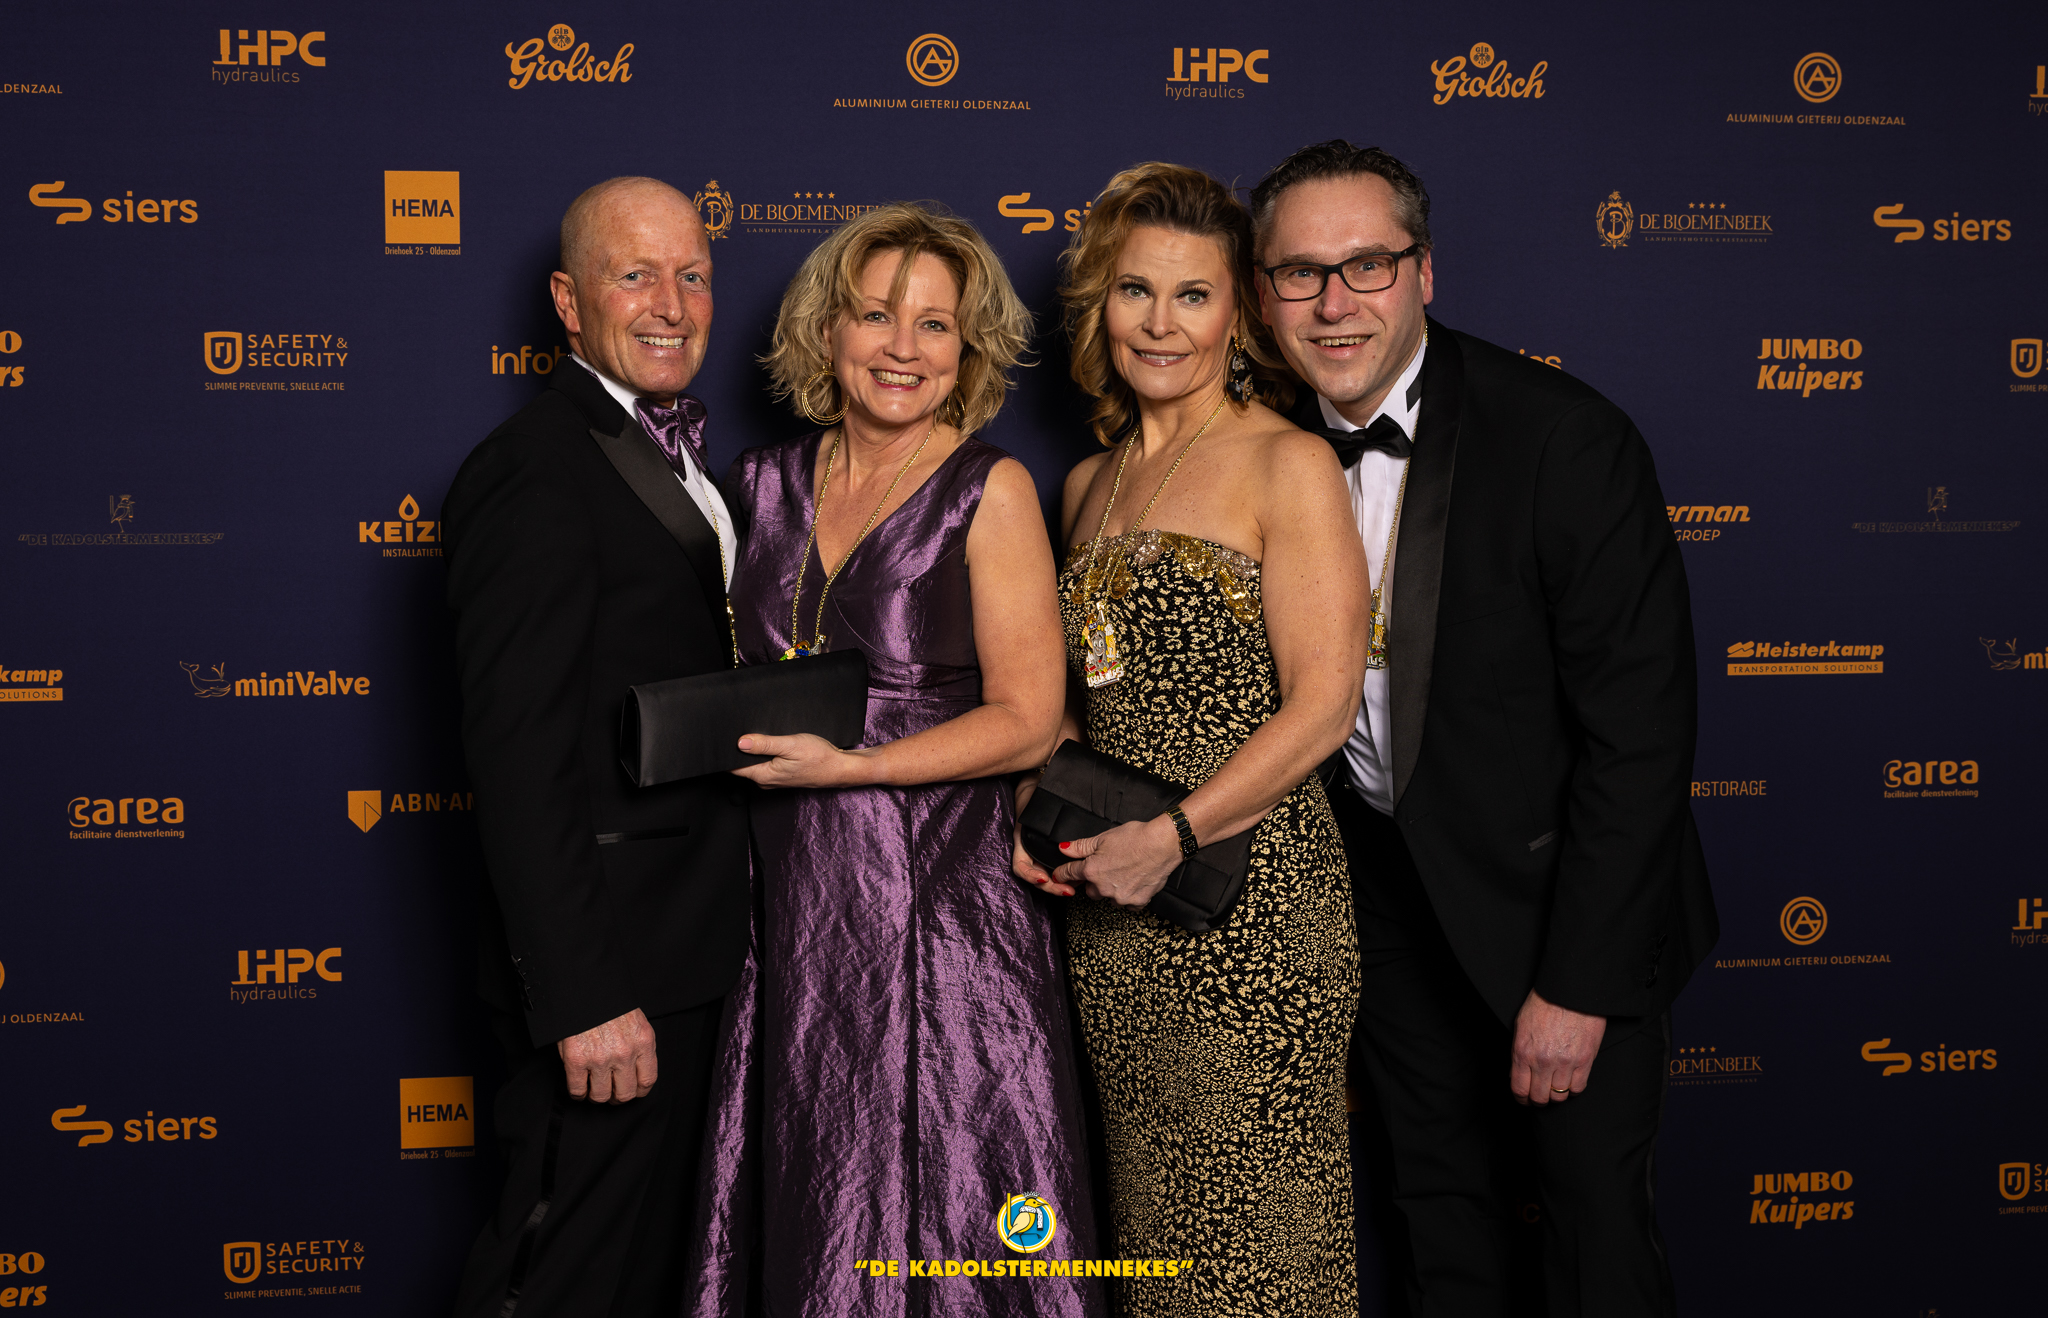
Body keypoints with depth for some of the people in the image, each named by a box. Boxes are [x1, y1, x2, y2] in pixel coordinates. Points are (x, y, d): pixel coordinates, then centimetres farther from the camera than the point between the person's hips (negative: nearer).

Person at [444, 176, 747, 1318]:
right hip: (614, 967, -10)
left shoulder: (669, 457, 15)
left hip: (690, 945, 10)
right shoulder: (536, 471, -17)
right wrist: (581, 996, -26)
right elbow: (520, 754, -23)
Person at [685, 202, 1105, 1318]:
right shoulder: (767, 484, 8)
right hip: (788, 902, 5)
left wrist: (847, 767, -18)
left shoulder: (989, 490, -6)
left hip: (938, 902, -4)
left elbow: (1027, 720, -10)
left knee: (929, 1213, 3)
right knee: (808, 1215, 11)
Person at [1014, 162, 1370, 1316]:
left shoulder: (1287, 465, -5)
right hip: (1109, 915, 6)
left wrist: (1172, 837, -16)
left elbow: (1322, 705, -12)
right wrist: (1034, 809, 4)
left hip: (1248, 897, -6)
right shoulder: (1089, 486, 14)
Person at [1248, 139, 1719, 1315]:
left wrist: (1577, 985, -21)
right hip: (1392, 893, 5)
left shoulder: (1567, 442, -23)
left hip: (1564, 899, -5)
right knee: (1442, 1212, 20)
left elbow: (1638, 732, -22)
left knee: (1600, 1221, 7)